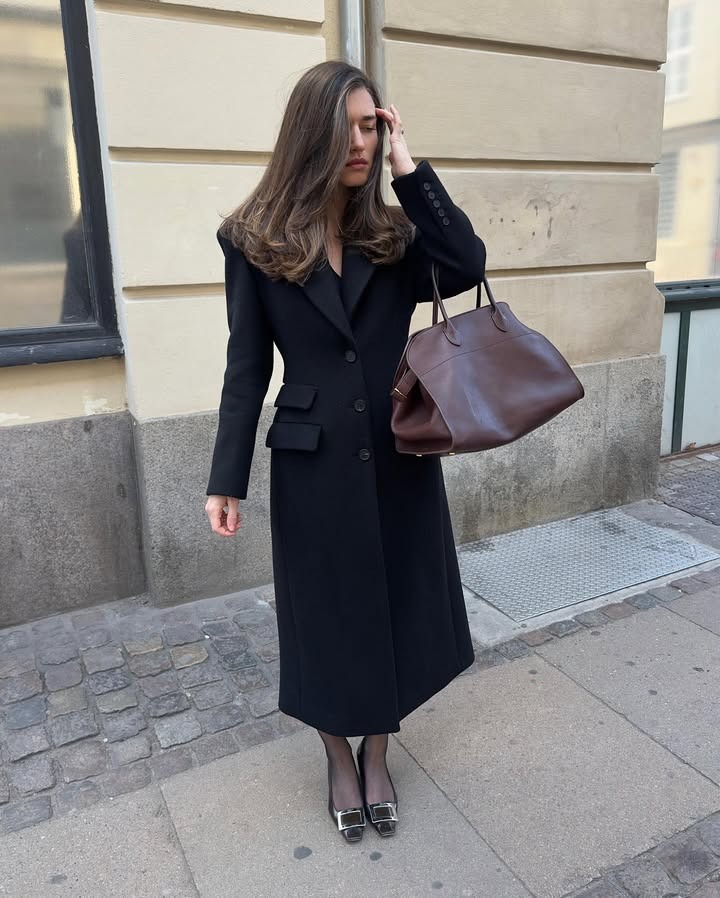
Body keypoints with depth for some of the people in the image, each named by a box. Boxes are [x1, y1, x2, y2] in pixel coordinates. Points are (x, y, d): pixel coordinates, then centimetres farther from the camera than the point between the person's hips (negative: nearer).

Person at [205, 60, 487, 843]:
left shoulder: (395, 234, 5)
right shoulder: (256, 241, -2)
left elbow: (468, 269, -14)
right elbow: (247, 366, -2)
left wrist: (409, 171, -10)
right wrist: (226, 478, -7)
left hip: (400, 459, 3)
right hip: (312, 466, -2)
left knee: (396, 606, 13)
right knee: (328, 614, 11)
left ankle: (377, 756, 38)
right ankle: (340, 763, 37)